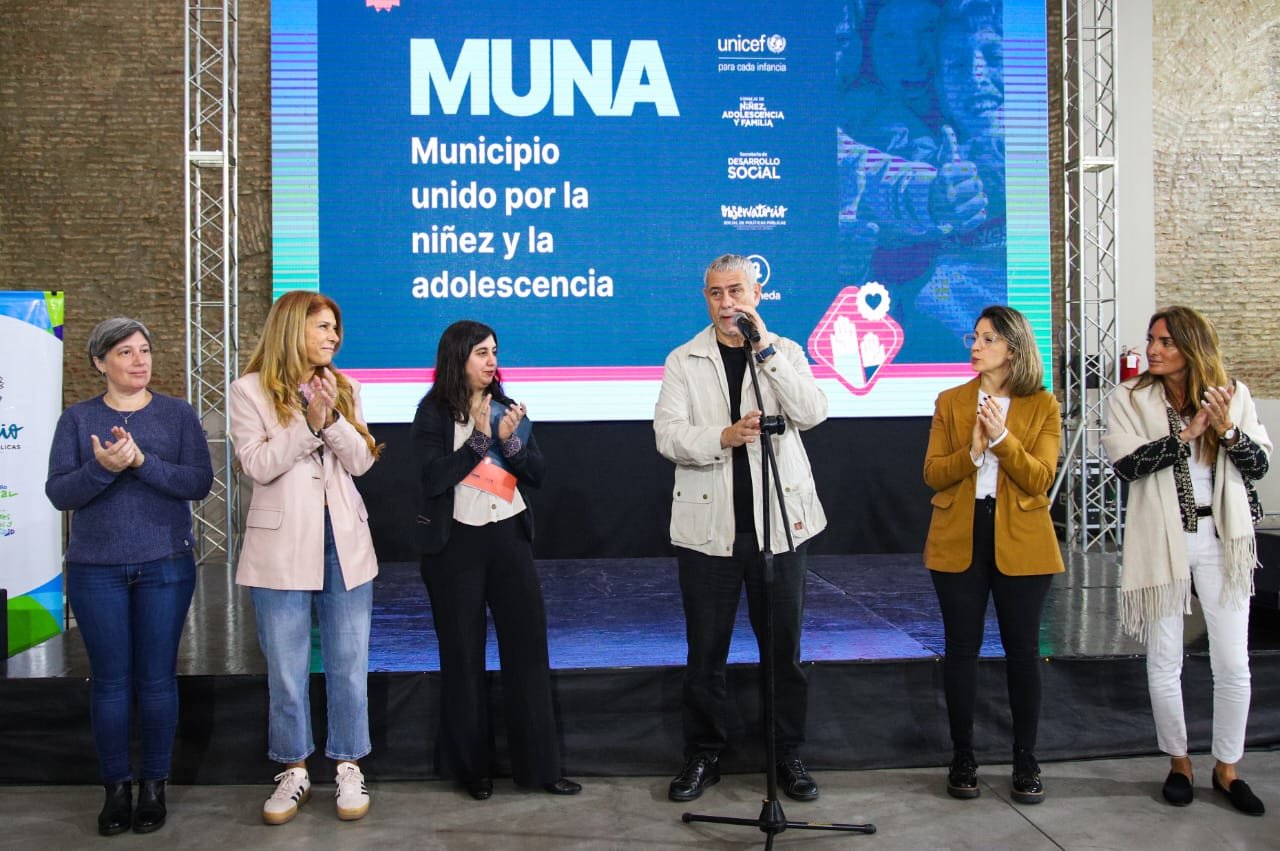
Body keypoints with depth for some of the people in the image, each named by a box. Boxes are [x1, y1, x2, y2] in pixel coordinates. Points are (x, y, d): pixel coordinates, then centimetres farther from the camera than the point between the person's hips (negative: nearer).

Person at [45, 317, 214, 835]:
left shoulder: (178, 414, 1)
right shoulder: (77, 419, 3)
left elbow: (199, 483, -9)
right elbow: (58, 493, -5)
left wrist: (141, 461, -22)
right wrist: (102, 468, -23)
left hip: (166, 566, 0)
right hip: (95, 570, 1)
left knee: (157, 677, 5)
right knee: (110, 679, 6)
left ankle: (154, 785, 18)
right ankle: (116, 787, 19)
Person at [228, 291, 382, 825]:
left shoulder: (343, 387, 9)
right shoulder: (250, 391, -2)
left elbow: (362, 461, 1)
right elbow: (257, 465, -12)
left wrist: (332, 418, -14)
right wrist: (308, 422, -17)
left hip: (344, 540, 3)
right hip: (282, 545, -3)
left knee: (348, 662, 8)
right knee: (286, 668, 6)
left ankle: (348, 767, 20)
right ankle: (294, 770, 22)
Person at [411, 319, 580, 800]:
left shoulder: (507, 409, 10)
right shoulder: (434, 412, -2)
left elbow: (536, 475, 7)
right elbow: (433, 476, -14)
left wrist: (510, 440, -10)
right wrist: (481, 437, -13)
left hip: (509, 537, 4)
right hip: (455, 543, -3)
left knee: (529, 644, 0)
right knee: (463, 654, 5)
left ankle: (539, 764, 9)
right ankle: (472, 767, 18)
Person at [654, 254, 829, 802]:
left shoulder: (785, 352, 6)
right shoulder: (683, 361, 5)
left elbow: (813, 414, -11)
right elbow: (668, 434, -7)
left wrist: (764, 347, -15)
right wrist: (723, 437, -24)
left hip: (778, 521, 0)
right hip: (708, 525, 0)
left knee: (783, 648, 9)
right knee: (705, 651, 8)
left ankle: (788, 754, 24)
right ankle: (703, 755, 23)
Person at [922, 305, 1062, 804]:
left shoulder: (1042, 406, 2)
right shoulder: (950, 402, 7)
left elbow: (1040, 478, -9)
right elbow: (932, 474, -1)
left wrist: (1003, 439, -22)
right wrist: (971, 452, -18)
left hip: (1020, 543, -1)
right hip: (958, 542, 1)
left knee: (1022, 650, 5)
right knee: (961, 648, 5)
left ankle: (1025, 762, 18)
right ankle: (962, 758, 17)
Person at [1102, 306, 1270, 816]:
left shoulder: (1232, 396, 4)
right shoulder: (1130, 400, -2)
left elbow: (1259, 465, 3)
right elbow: (1127, 464, -15)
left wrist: (1226, 430, -14)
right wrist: (1187, 433, -18)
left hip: (1222, 540, 1)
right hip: (1161, 541, -1)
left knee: (1233, 664, 5)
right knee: (1164, 662, 8)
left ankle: (1227, 769, 23)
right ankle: (1178, 762, 27)